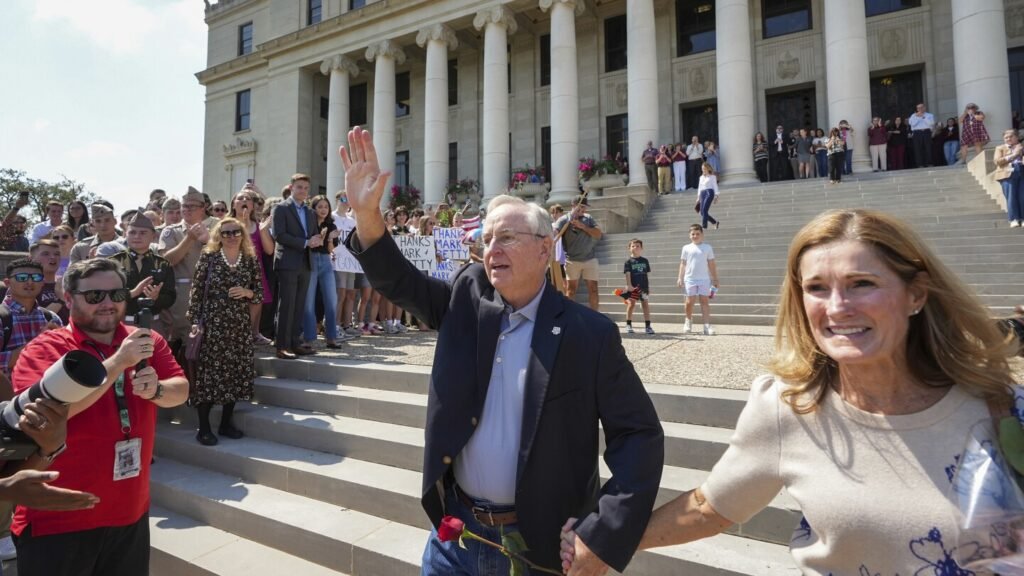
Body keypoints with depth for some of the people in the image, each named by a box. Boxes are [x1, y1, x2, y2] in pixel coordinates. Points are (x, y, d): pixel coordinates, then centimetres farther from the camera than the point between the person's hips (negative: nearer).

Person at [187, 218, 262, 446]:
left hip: (240, 327, 3)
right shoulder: (208, 258, 0)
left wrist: (247, 293, -12)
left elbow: (260, 293, 10)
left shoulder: (251, 261, 6)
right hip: (212, 325, -3)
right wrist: (195, 322, -7)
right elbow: (196, 291, -2)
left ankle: (226, 423, 20)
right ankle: (204, 427, 10)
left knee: (235, 374, 6)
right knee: (208, 374, -2)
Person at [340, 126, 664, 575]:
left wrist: (604, 536, -18)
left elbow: (639, 435, -12)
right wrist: (366, 213, -20)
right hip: (454, 528, 4)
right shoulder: (466, 299, -1)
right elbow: (399, 281, -3)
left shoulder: (589, 334, -14)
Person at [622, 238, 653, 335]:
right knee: (631, 304, 1)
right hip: (632, 287, -3)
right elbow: (628, 274, -9)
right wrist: (629, 285, -20)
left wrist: (648, 287, 9)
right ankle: (628, 325, 12)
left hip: (643, 287, 3)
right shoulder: (629, 262, -2)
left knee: (646, 305, 4)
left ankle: (647, 326, 9)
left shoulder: (645, 261, 8)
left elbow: (647, 274, 10)